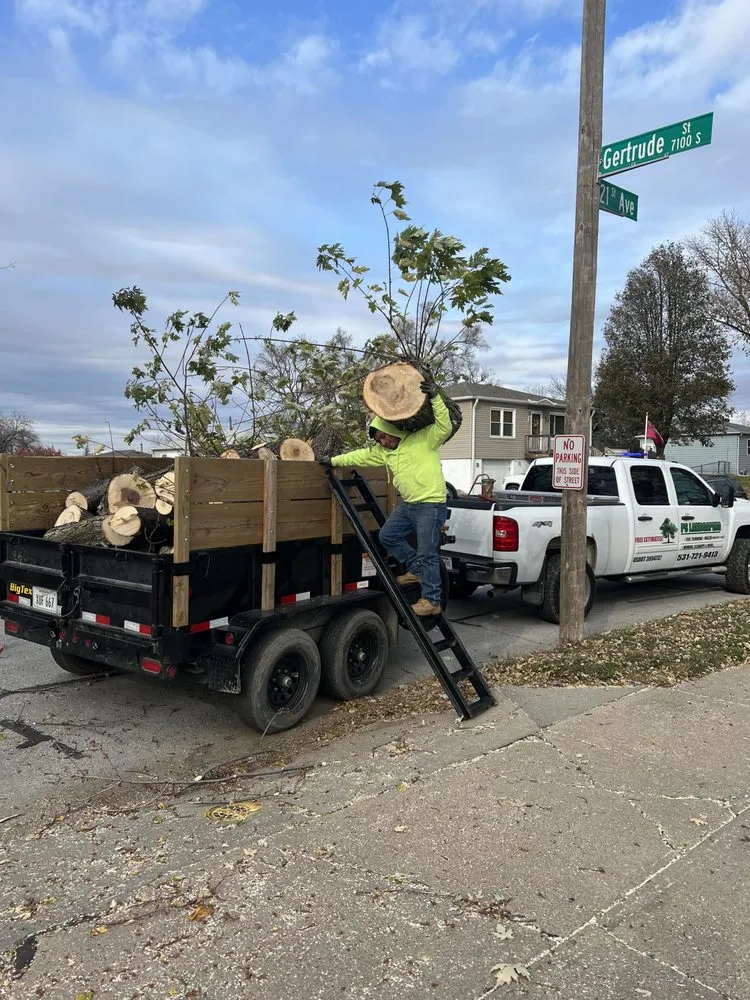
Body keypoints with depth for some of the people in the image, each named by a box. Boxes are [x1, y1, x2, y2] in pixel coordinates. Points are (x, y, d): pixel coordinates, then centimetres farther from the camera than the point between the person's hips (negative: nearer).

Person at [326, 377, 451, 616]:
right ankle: (417, 570, 27)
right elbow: (361, 456, 18)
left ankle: (432, 601, 4)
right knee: (387, 535, 16)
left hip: (430, 505, -8)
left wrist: (435, 398, -29)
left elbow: (444, 427, -21)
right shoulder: (384, 451, 12)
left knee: (427, 553, -5)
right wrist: (333, 461, 20)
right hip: (408, 504, 9)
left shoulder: (423, 439, -8)